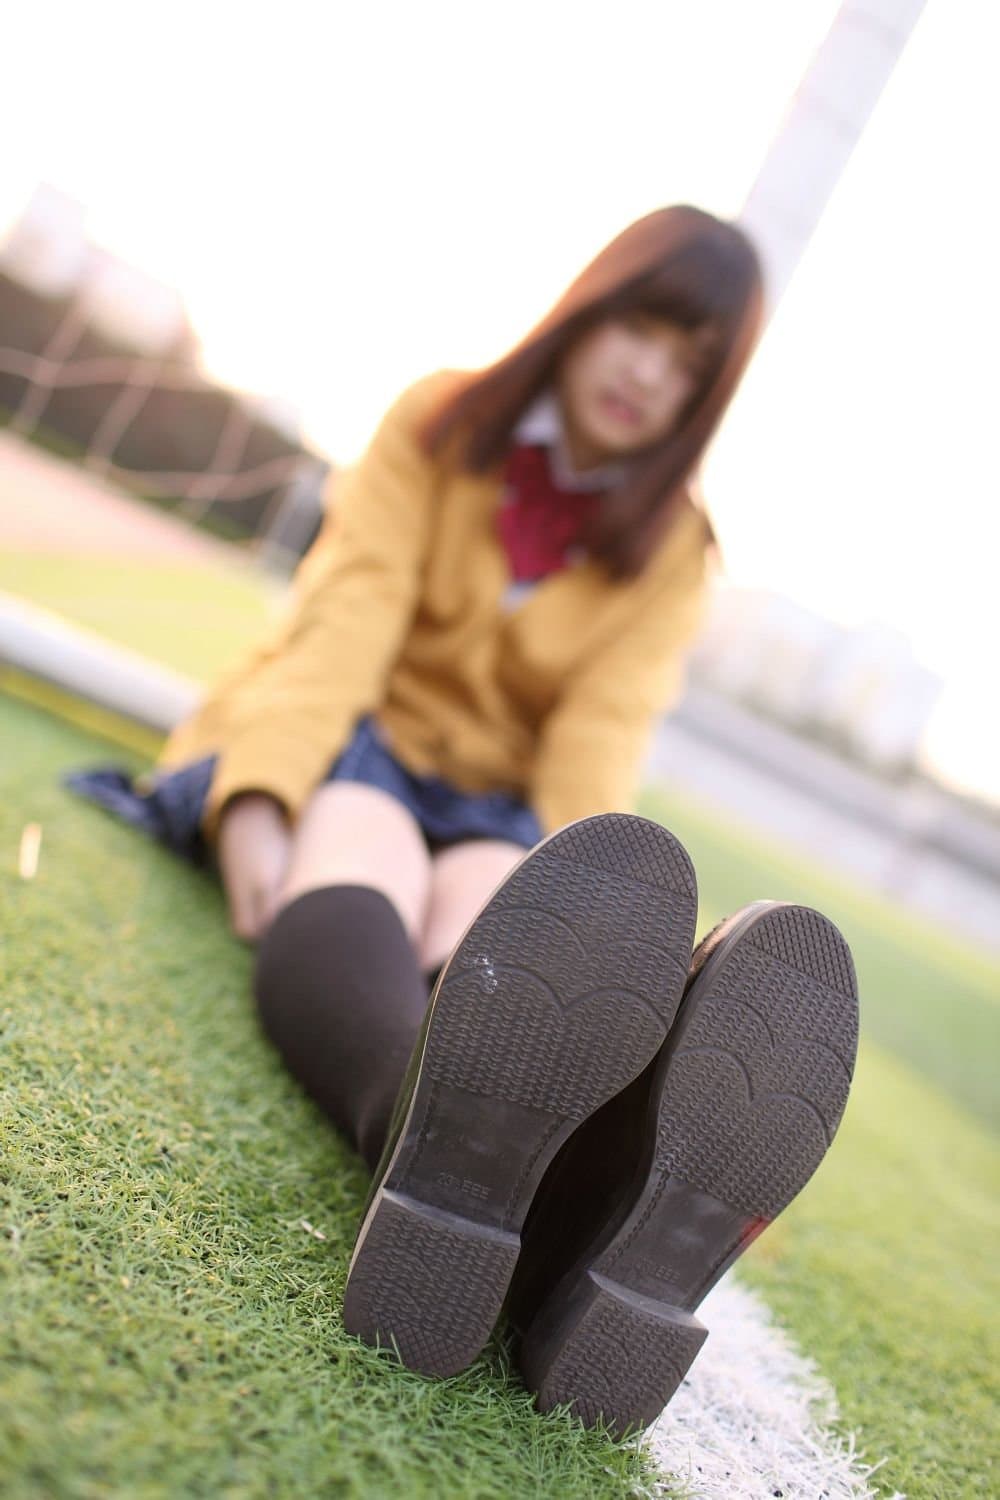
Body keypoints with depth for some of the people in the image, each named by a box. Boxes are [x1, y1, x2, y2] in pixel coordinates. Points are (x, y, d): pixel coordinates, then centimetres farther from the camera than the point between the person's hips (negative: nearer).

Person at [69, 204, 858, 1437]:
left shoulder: (671, 551, 6)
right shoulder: (438, 425, 4)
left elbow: (597, 743, -8)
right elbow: (344, 623, -11)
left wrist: (560, 922, -26)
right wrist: (256, 808, -26)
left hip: (495, 804, 1)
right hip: (347, 741, 0)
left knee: (480, 951, -36)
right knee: (351, 900, -37)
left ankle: (603, 1207, -67)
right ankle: (453, 1146, -69)